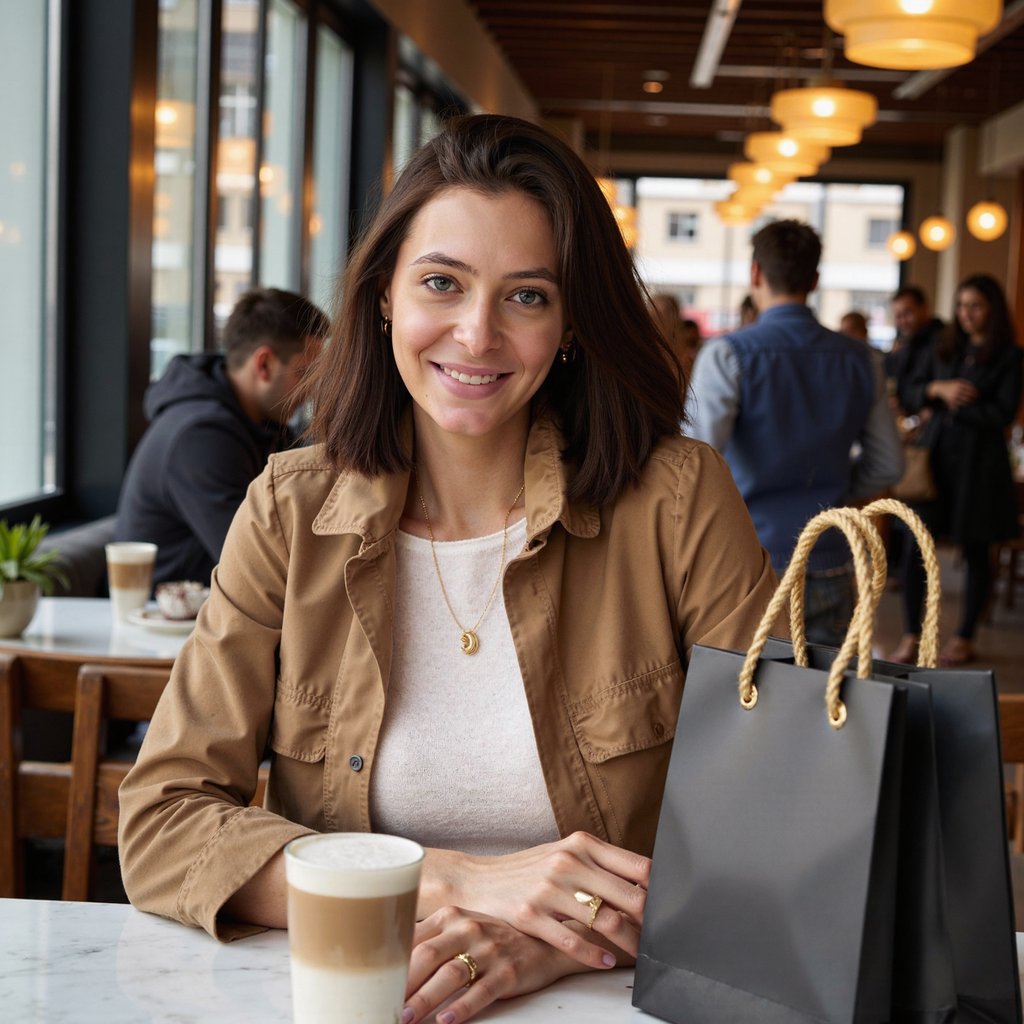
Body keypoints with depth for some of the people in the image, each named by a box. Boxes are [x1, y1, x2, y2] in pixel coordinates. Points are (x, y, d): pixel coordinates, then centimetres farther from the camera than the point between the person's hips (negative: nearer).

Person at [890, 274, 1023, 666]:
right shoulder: (944, 349, 11)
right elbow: (910, 393, 9)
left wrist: (956, 403, -7)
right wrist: (939, 389, -10)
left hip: (979, 460, -3)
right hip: (934, 453, 3)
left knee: (974, 549, 6)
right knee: (916, 544, -4)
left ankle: (965, 638, 20)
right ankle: (912, 636, 7)